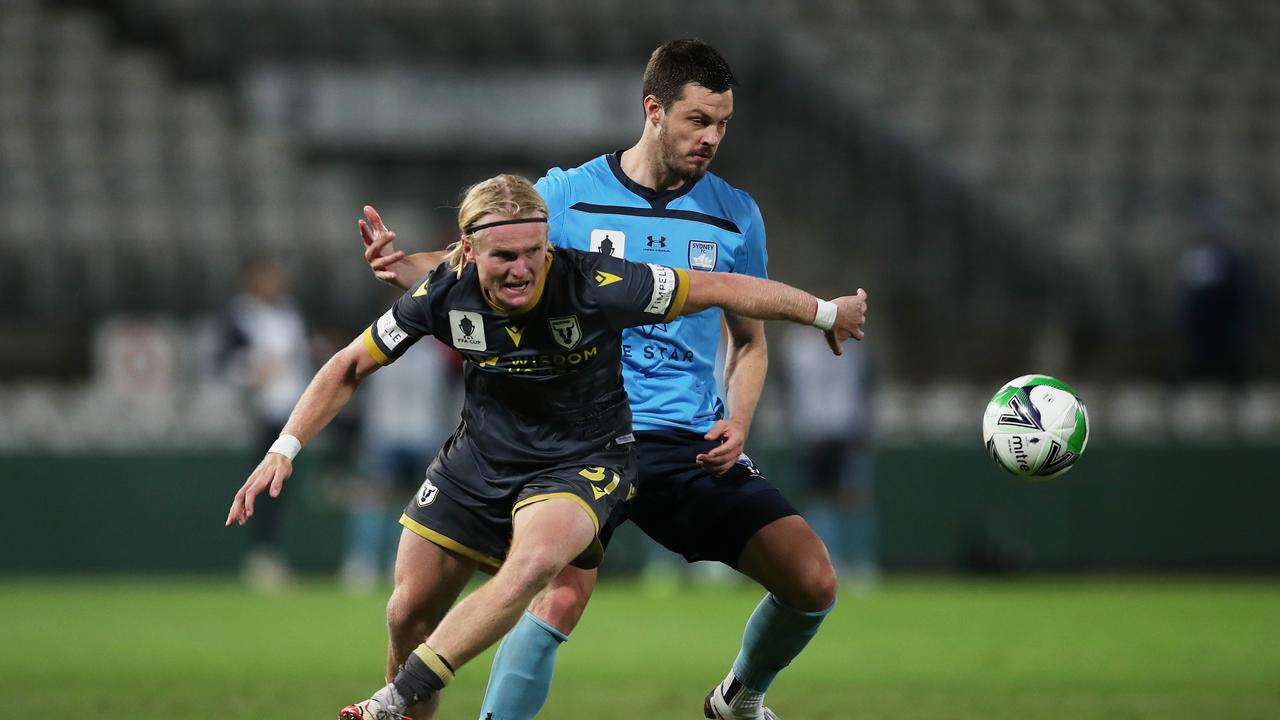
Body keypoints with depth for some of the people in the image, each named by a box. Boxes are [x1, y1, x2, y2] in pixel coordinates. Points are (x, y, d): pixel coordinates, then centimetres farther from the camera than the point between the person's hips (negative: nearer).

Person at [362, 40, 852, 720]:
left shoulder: (735, 215, 8)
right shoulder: (567, 195, 0)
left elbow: (750, 339, 19)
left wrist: (737, 421, 0)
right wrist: (399, 263, -19)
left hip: (693, 447, 4)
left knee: (813, 583, -4)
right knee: (562, 594, -26)